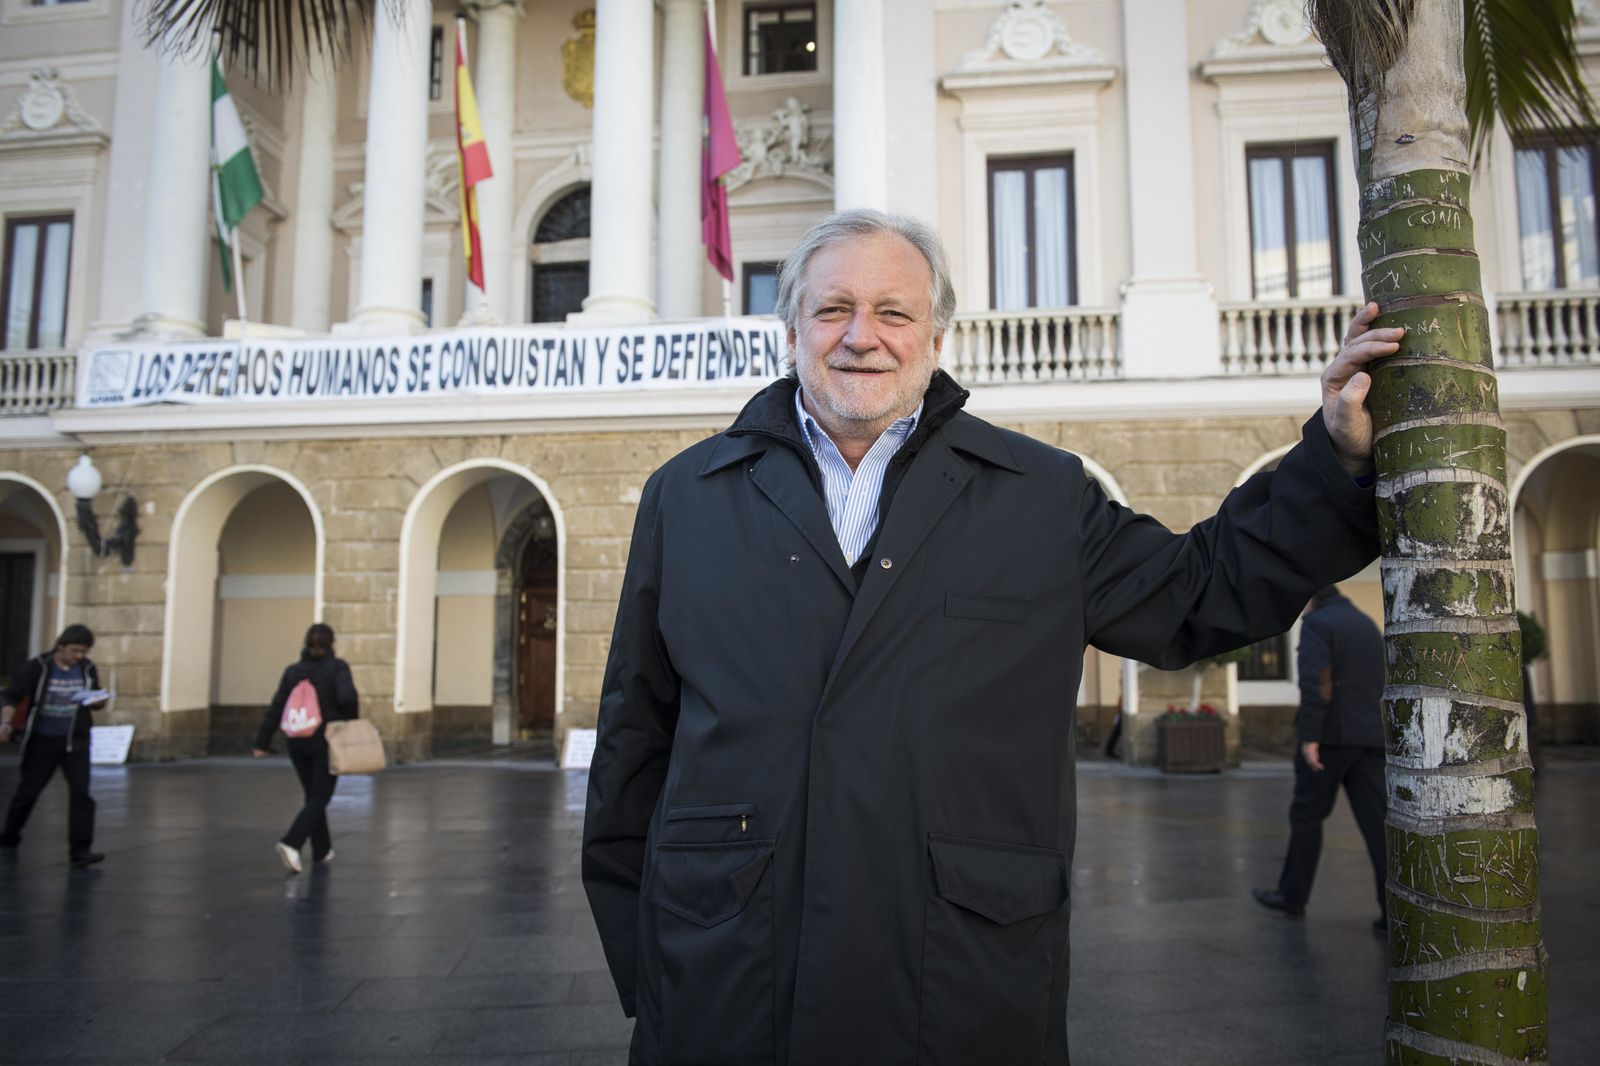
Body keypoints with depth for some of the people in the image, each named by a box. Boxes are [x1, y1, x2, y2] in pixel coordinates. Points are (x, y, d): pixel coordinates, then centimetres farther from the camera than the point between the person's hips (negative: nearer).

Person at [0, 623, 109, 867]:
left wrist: (100, 702, -10)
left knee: (81, 792, -12)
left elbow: (95, 700, 13)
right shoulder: (37, 668, -9)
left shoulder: (88, 668, 1)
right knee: (28, 792, 12)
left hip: (75, 741, 1)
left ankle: (80, 850, -13)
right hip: (42, 740, -1)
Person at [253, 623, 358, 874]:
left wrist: (261, 744, 2)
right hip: (327, 742, -4)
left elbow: (276, 709, 0)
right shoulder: (337, 667, -8)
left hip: (298, 743, 5)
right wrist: (351, 721, -6)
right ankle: (291, 844, -20)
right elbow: (347, 696, -25)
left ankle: (322, 850, 24)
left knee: (313, 796, 17)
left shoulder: (292, 671, 4)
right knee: (320, 798, -1)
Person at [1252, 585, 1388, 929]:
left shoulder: (1317, 623, -6)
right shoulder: (1370, 625, 18)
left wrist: (1309, 737, -18)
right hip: (1371, 738, 7)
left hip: (1331, 736, -6)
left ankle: (1292, 895, 17)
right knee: (1377, 820, 3)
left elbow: (1315, 683, -18)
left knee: (1307, 815, 6)